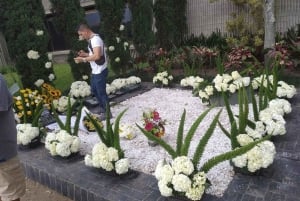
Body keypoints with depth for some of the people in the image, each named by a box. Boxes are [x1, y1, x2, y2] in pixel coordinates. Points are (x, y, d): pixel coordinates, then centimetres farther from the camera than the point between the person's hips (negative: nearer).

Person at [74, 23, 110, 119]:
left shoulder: (95, 39, -19)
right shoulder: (92, 40, 13)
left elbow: (97, 56, -30)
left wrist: (83, 59, -22)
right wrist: (85, 54, 8)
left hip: (100, 72, -10)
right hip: (95, 71, 10)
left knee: (101, 92, 1)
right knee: (94, 90, 20)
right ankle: (103, 108, 35)